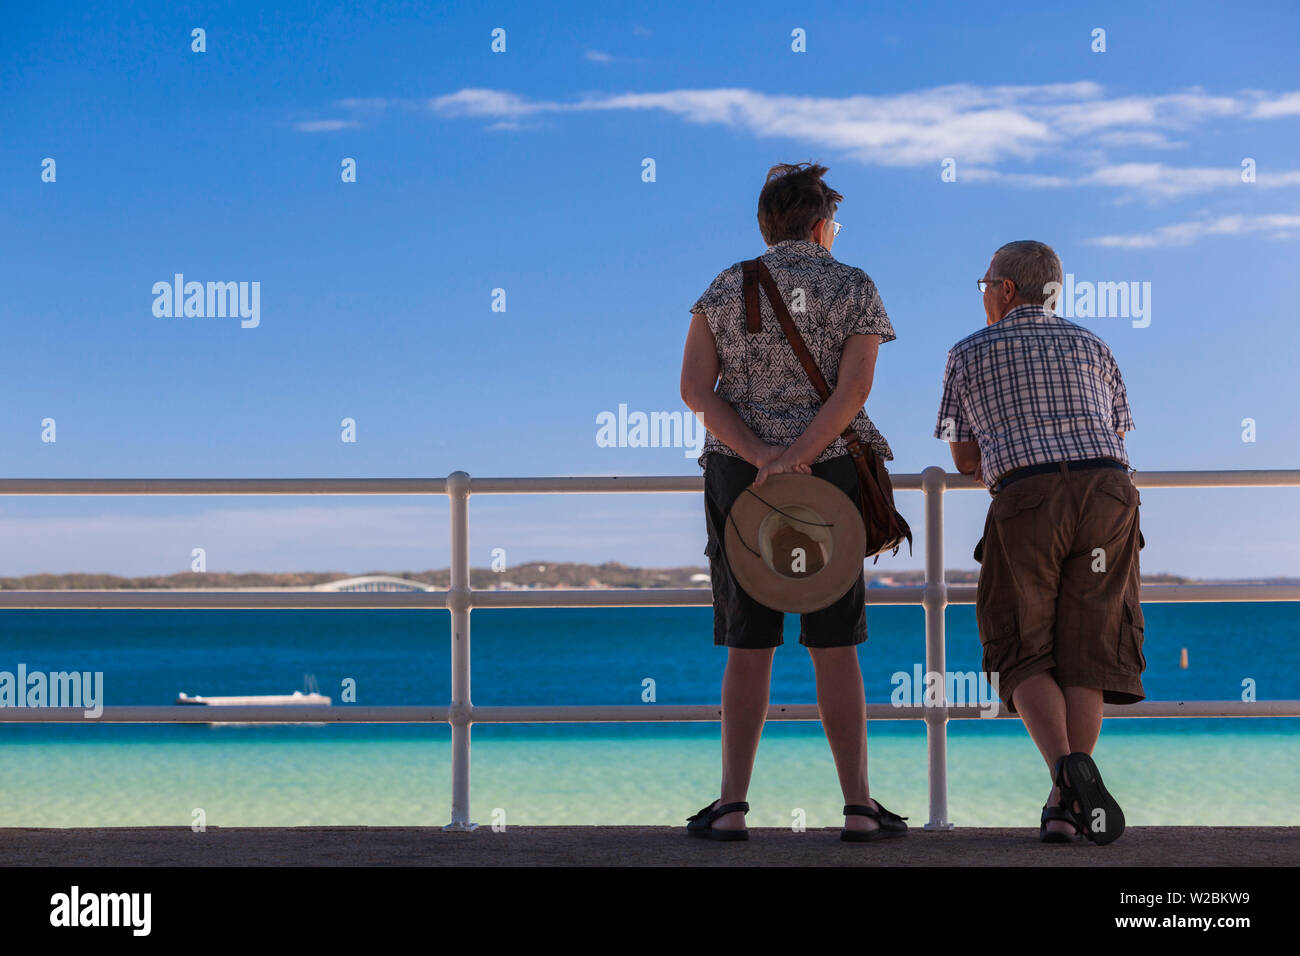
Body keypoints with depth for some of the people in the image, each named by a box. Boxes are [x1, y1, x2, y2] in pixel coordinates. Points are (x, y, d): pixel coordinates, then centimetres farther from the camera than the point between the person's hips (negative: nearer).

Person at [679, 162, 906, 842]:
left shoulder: (725, 288, 7)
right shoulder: (854, 289, 2)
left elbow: (695, 390, -3)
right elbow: (854, 389, -12)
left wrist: (761, 457, -12)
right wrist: (794, 459, -18)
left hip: (736, 472, 2)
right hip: (829, 471, -1)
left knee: (748, 646, 5)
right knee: (834, 646, 3)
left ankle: (731, 807, 1)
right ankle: (858, 808, 2)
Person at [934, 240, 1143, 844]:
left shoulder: (969, 354, 17)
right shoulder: (1092, 348, 24)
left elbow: (965, 459, 24)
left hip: (1027, 503, -2)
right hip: (1108, 496, 2)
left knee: (1027, 658, 5)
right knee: (1085, 655, 6)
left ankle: (1070, 768, -23)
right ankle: (1066, 807, -7)